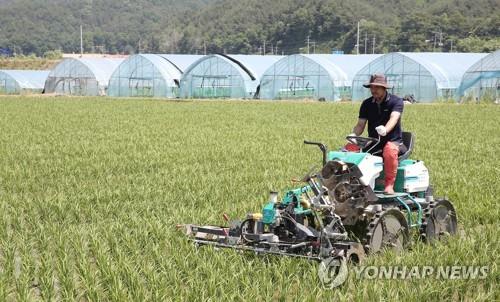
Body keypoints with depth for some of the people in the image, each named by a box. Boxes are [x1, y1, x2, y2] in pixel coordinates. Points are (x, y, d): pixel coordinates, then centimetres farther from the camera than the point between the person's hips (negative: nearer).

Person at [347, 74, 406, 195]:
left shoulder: (396, 101, -3)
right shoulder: (367, 104, 11)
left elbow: (394, 118, -23)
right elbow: (360, 124, 7)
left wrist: (385, 130, -45)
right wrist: (353, 135, -17)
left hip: (393, 141, -5)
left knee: (389, 151, -41)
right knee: (350, 148, -21)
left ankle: (389, 185, -32)